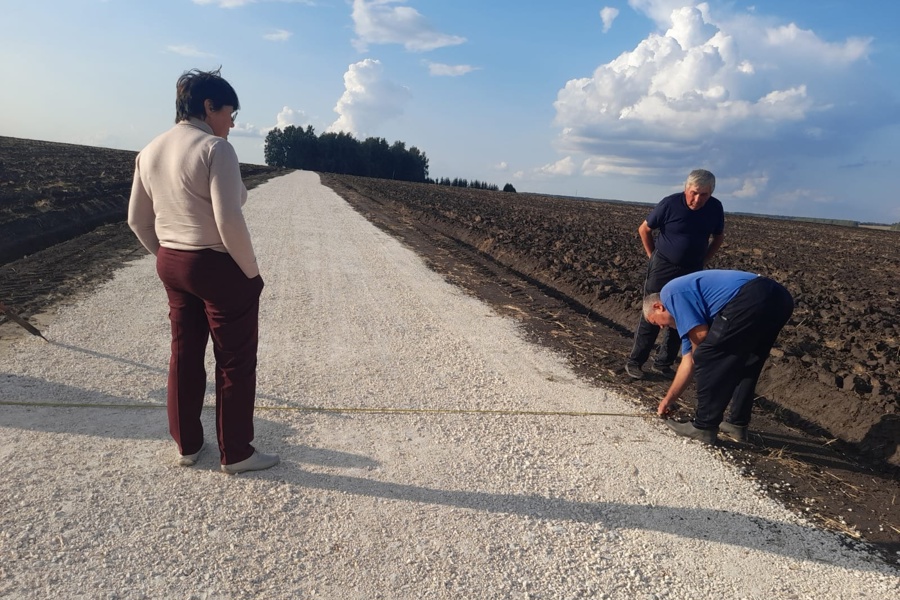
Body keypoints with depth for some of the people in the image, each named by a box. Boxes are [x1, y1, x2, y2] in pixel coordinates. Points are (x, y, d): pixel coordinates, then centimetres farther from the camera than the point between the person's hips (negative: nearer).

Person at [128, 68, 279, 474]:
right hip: (220, 268, -8)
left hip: (172, 267, 8)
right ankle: (235, 453, 18)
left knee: (184, 356, 17)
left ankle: (187, 445, 31)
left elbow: (138, 219, 12)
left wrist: (167, 256, 19)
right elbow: (229, 221, -23)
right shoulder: (216, 149, -16)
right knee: (235, 362, 5)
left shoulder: (150, 152, 8)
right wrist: (252, 272, -13)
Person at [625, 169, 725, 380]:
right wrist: (653, 256, -2)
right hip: (663, 268, -4)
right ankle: (634, 362, 6)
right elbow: (644, 229, -3)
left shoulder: (715, 208, -4)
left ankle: (663, 363, 17)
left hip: (692, 272, 4)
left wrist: (703, 261, 6)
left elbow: (718, 237, 13)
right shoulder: (670, 203, -15)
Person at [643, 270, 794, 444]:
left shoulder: (670, 293, 7)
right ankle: (737, 424, 29)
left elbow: (700, 334, -6)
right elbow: (688, 362, 34)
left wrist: (701, 356, 17)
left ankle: (703, 428, 7)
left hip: (750, 300, -11)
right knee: (745, 366, 24)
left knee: (707, 360, 0)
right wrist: (668, 399, 40)